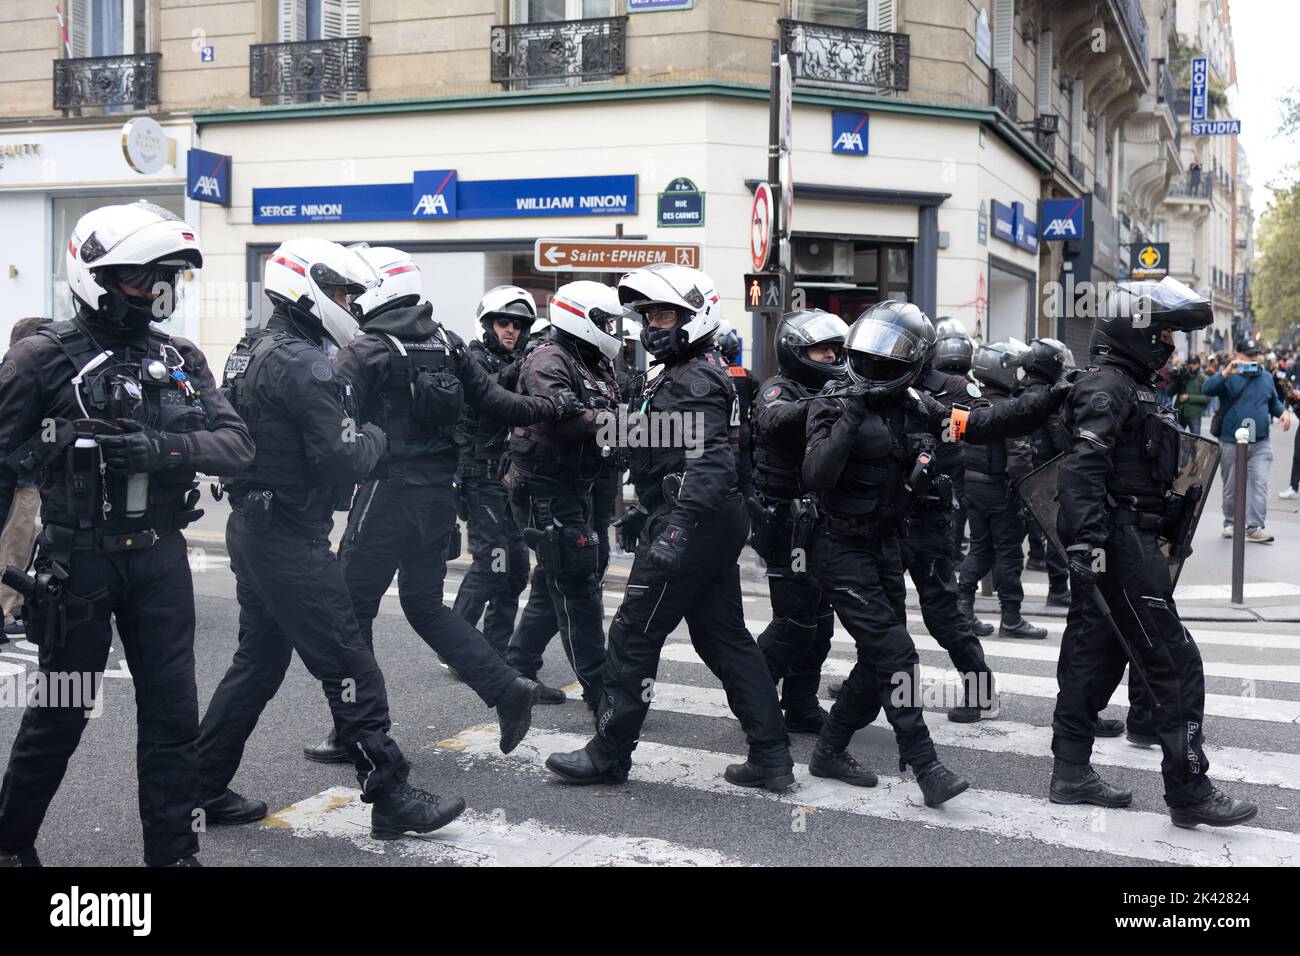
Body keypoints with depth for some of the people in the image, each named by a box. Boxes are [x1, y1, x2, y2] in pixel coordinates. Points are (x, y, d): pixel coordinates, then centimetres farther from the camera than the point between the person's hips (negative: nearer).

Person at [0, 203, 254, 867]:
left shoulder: (180, 359, 7)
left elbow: (237, 444, -5)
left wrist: (161, 448, -20)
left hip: (160, 557, 4)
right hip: (79, 558, -4)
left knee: (172, 713, 8)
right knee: (58, 717, 9)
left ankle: (174, 850, 21)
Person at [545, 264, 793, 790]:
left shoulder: (694, 382, -14)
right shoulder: (693, 374, 19)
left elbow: (707, 464, -26)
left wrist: (676, 529, -33)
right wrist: (647, 510, 28)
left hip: (691, 528, -11)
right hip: (720, 528, 11)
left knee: (633, 636, -1)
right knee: (724, 637, 13)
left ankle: (608, 755, 10)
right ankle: (771, 757, 15)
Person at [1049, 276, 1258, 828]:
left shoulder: (1132, 385, 19)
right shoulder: (1106, 385, -14)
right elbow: (1084, 467, -26)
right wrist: (1084, 543, -33)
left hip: (1120, 541, 11)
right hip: (1121, 543, -11)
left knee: (1094, 658, 13)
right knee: (1174, 663, -6)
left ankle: (1071, 774, 20)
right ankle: (1189, 792, 1)